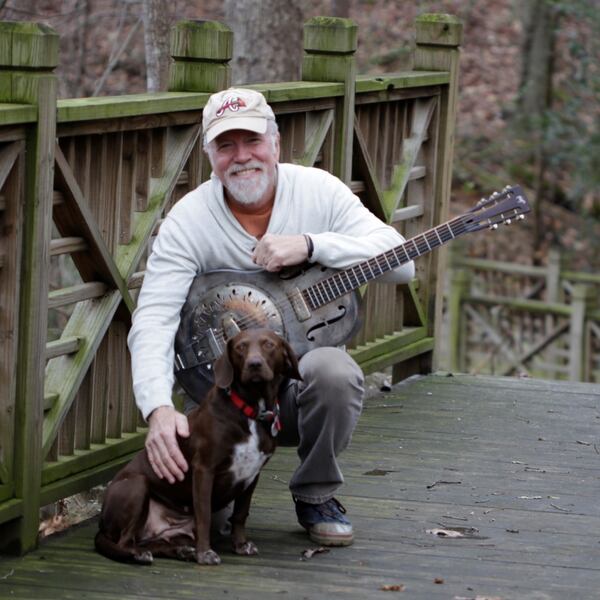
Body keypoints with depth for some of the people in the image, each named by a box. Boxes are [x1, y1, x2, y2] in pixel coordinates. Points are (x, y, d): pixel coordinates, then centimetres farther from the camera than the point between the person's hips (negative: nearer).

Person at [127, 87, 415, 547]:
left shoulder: (319, 191, -6)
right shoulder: (189, 220, -11)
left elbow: (400, 262, -15)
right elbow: (152, 320, -21)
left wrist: (310, 245, -28)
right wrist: (159, 409, -38)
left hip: (306, 374, 1)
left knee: (334, 371, -35)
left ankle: (316, 495, -8)